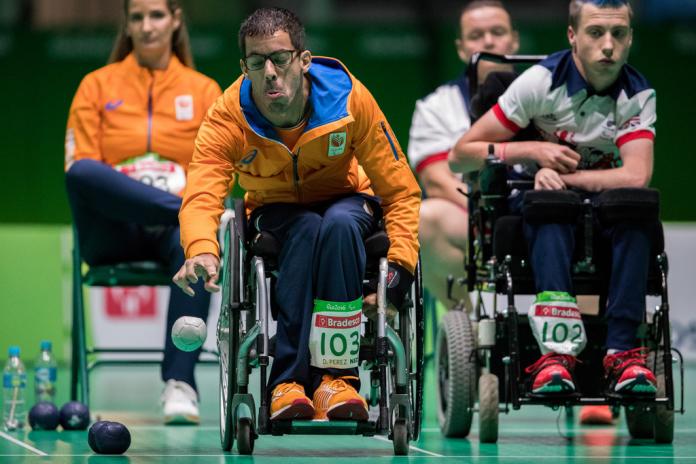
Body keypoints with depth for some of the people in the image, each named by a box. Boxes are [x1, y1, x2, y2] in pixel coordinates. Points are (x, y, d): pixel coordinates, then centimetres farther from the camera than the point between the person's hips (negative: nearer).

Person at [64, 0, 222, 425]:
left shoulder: (205, 91, 15)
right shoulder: (97, 86, 14)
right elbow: (81, 169, 5)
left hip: (170, 230, 0)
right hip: (114, 231, 0)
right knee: (81, 172, -34)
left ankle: (180, 384, -44)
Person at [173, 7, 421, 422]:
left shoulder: (349, 99, -22)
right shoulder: (229, 118, -22)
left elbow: (400, 190, -16)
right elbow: (202, 195, -36)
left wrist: (401, 265, -29)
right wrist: (202, 250, -59)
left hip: (346, 199, 0)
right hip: (276, 211, 0)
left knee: (338, 224, -36)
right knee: (308, 229, -36)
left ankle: (337, 374, -36)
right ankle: (288, 380, -38)